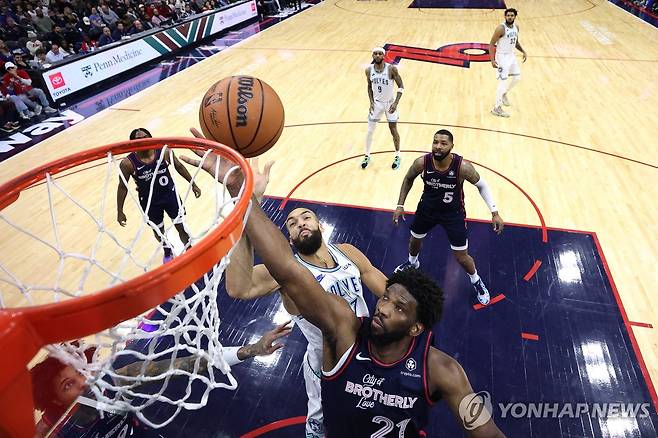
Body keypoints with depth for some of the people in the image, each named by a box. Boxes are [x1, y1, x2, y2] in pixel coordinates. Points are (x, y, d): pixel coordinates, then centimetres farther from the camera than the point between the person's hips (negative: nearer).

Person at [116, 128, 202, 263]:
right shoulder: (127, 163, -20)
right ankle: (167, 252, 48)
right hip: (149, 201, 0)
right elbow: (122, 187, -8)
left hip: (170, 194, 0)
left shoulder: (164, 151, -17)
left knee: (182, 227, 8)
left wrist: (193, 184, 5)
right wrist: (120, 211, -5)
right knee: (158, 230, 19)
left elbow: (179, 167, 0)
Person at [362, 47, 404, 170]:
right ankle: (367, 156, 22)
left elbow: (401, 87, -12)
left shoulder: (391, 68, -17)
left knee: (393, 130, 5)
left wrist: (396, 103, -21)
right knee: (370, 131, 3)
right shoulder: (369, 70, -7)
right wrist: (371, 102, -4)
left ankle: (397, 156, 24)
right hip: (377, 103, 2)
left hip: (390, 103, -2)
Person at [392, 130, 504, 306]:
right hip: (427, 208, 3)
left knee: (461, 256, 4)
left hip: (453, 213, -2)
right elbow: (408, 179, -2)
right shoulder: (421, 162, -24)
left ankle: (476, 281, 37)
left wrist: (494, 212, -17)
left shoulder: (462, 167, -30)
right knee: (415, 240, 24)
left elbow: (482, 186, -12)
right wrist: (400, 205, -3)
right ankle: (412, 262, 60)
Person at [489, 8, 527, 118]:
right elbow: (491, 44, -17)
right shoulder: (501, 28, -19)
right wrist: (492, 60, -25)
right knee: (503, 82, -10)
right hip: (502, 57, -8)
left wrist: (523, 52, 7)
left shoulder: (516, 27, 4)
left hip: (511, 56, 8)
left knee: (517, 78, 15)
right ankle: (497, 108, -3)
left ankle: (504, 94, 39)